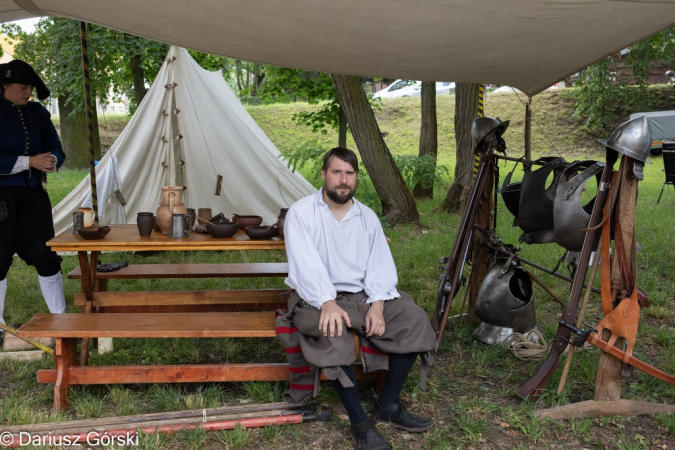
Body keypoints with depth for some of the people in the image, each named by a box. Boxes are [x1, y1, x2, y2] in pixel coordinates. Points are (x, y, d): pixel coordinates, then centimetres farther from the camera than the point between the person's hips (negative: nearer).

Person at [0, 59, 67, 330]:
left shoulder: (37, 112, 7)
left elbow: (56, 150, 9)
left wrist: (51, 161, -13)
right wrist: (29, 162, -22)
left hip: (32, 193, 4)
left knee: (45, 255, 6)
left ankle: (60, 317, 15)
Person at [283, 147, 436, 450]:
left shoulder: (367, 217, 9)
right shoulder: (301, 212, -5)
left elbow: (380, 264, 1)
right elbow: (305, 264, -18)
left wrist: (377, 304, -17)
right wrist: (327, 303, -33)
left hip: (361, 295, 5)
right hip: (317, 298, -5)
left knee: (414, 320, -12)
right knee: (333, 333, -36)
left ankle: (387, 404, -3)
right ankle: (359, 421, -24)